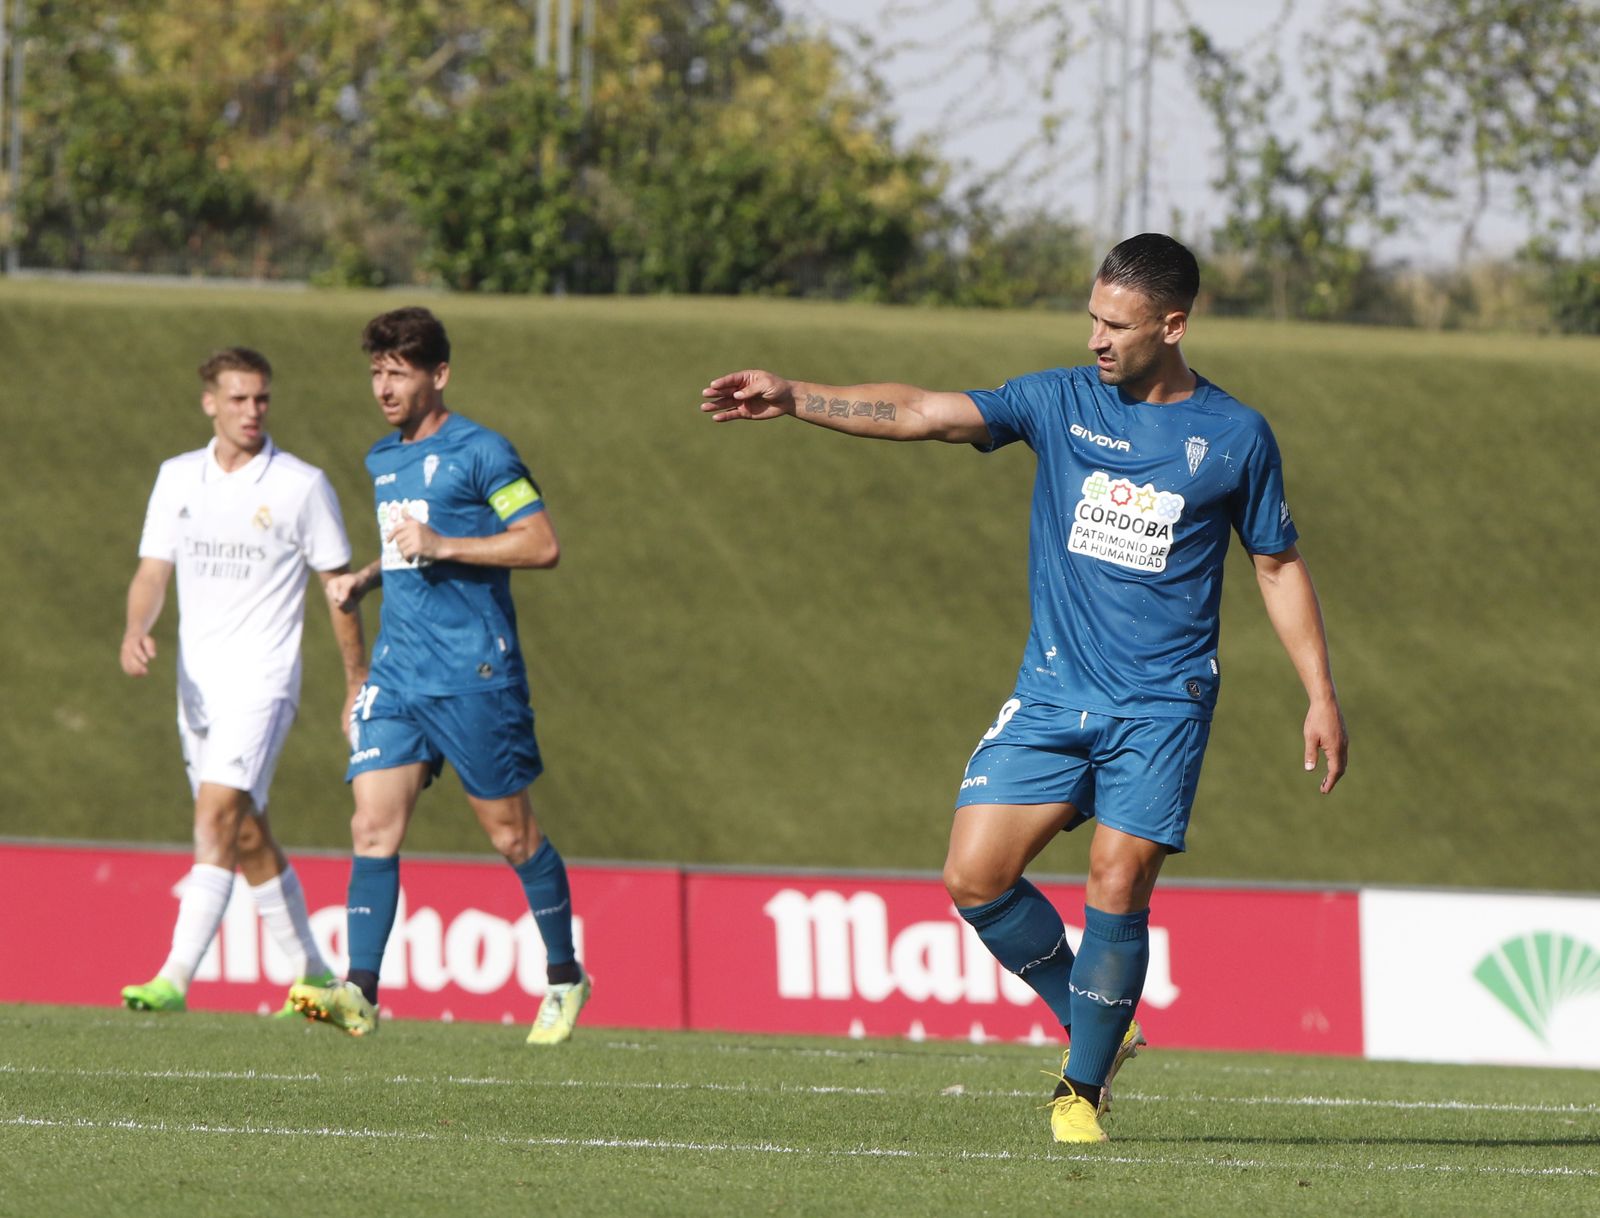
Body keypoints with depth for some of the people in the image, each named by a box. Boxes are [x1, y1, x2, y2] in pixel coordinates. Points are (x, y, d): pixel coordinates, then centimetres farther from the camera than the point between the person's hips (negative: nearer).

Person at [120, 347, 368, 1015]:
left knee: (217, 815, -20)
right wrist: (136, 631, -16)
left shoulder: (302, 486, -4)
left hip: (262, 680, -6)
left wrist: (359, 685, 3)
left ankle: (175, 979, -27)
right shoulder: (177, 478, 8)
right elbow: (153, 571, 5)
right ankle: (313, 976, 24)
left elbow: (339, 588, 1)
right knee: (246, 836, 11)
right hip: (197, 681, 6)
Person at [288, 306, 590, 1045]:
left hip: (474, 673, -6)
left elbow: (543, 545, -13)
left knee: (511, 834, 3)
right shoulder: (383, 461, 16)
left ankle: (565, 978, 20)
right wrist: (361, 581, 12)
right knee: (373, 828, -8)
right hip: (396, 673, 6)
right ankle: (360, 994, -15)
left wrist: (441, 545, -18)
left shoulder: (480, 452, -8)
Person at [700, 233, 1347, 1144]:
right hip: (1053, 691, 3)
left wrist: (1322, 695, 5)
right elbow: (920, 414, -5)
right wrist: (792, 399, -17)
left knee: (1117, 892, -11)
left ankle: (1084, 1087, 8)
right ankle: (1098, 1027, 14)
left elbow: (1280, 565, 10)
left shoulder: (1234, 436, 0)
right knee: (976, 876, -7)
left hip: (1162, 703, -3)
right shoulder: (1061, 402, 2)